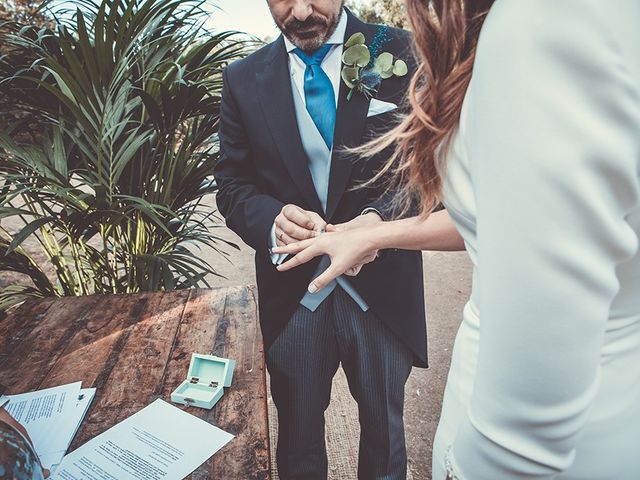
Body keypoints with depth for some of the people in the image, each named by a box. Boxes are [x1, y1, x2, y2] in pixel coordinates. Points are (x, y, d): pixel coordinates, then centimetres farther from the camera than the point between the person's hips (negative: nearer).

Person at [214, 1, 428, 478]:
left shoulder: (401, 53, -3)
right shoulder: (243, 79, 3)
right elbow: (233, 184, 1)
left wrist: (379, 217, -27)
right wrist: (272, 220, -21)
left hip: (381, 287, 0)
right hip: (292, 293, 2)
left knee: (385, 435, 21)